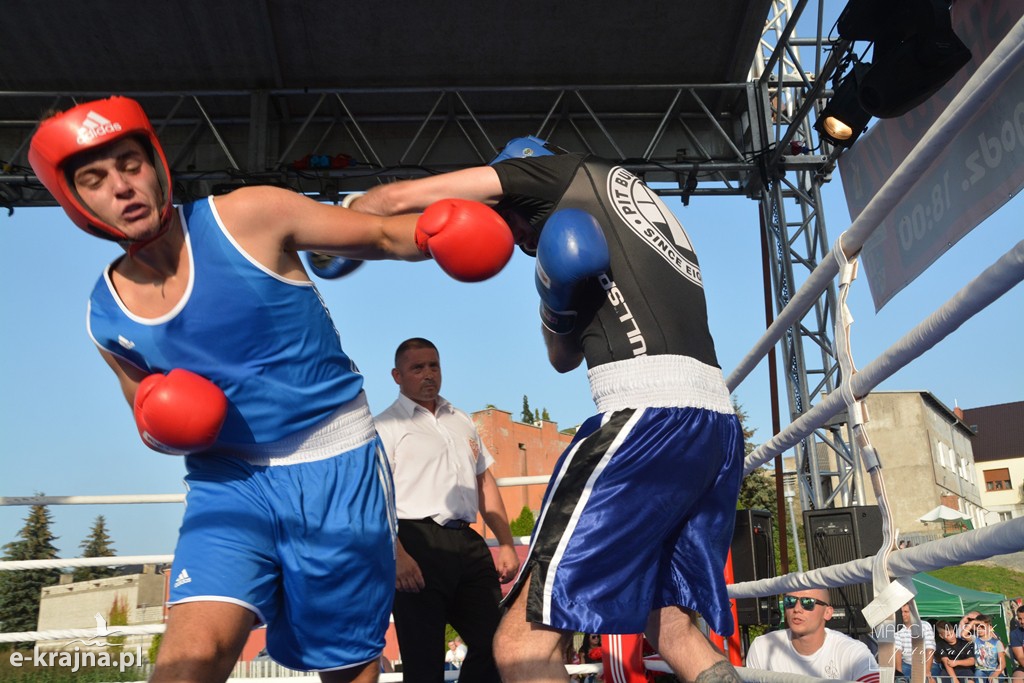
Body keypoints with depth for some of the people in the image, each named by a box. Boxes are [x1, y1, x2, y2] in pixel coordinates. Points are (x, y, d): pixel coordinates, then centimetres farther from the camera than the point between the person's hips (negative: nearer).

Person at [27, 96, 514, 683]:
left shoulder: (248, 218, -11)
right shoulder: (107, 317, 2)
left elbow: (381, 236, -4)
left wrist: (437, 230, -24)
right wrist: (162, 430, -7)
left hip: (337, 470, -2)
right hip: (227, 481, 3)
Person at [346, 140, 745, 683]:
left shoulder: (567, 171, 10)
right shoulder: (646, 208, 33)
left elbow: (399, 199, 10)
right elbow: (564, 356, 33)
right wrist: (557, 307, 12)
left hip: (648, 413, -9)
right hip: (719, 421, 10)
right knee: (675, 632, 17)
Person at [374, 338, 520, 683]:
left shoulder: (463, 422, 21)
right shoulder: (386, 426, 1)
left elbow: (485, 484, 23)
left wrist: (506, 544, 14)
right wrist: (396, 554, -21)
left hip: (468, 542, 6)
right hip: (418, 544, -6)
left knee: (493, 641, 6)